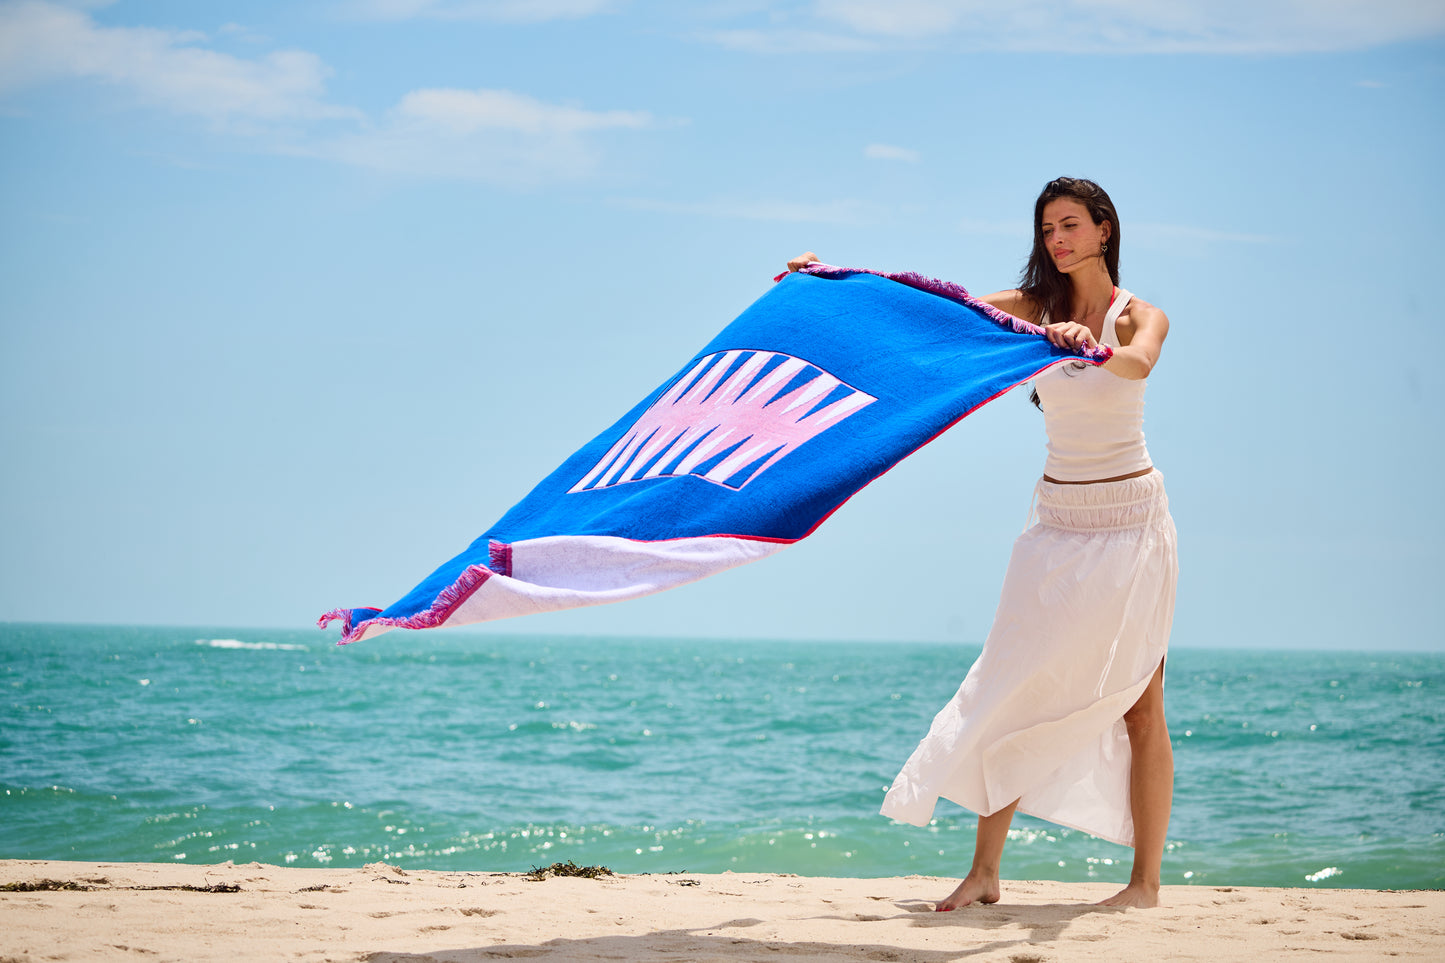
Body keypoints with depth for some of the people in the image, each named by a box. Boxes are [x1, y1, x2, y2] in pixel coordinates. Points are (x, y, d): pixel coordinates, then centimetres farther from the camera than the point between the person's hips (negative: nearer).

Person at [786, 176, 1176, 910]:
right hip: (1057, 521, 4)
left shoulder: (1138, 315, -6)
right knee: (1013, 686, -2)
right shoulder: (1037, 308, 6)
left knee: (1137, 704, -2)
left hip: (1129, 522, -4)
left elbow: (1138, 363, -30)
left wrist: (1091, 346, -51)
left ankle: (1146, 879, 4)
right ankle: (985, 871, 0)